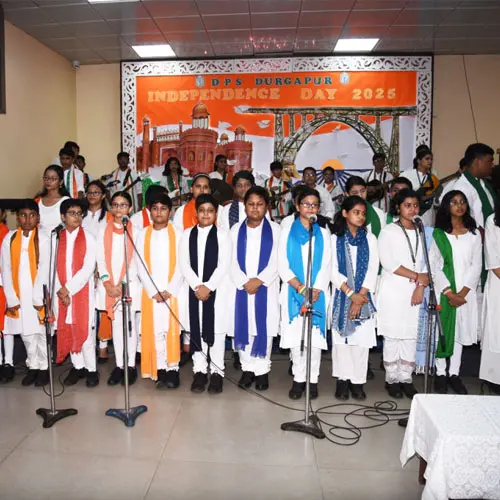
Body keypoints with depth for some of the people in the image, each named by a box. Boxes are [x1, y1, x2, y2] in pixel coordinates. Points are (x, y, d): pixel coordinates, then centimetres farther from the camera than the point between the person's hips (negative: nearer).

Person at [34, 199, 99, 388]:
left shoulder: (88, 239, -1)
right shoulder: (54, 239, 5)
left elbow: (88, 268, -8)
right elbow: (46, 267, -1)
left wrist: (69, 288, -12)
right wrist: (61, 290, -9)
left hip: (83, 292, -2)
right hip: (60, 292, 2)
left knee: (85, 330, 0)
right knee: (66, 331, 8)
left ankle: (91, 368, 13)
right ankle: (77, 366, 23)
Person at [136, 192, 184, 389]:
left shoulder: (177, 234, 3)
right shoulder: (143, 235, 8)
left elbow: (181, 266, -2)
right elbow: (141, 267, 3)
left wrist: (170, 290, -11)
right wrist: (153, 291, -7)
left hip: (172, 292, -1)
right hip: (150, 293, 2)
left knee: (172, 330, -3)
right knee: (155, 331, 1)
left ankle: (172, 372, 2)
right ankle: (160, 372, 8)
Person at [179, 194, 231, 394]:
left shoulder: (222, 234, 1)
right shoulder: (187, 234, 8)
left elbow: (224, 265, -7)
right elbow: (184, 264, 0)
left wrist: (208, 287, -14)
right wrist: (198, 286, -11)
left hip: (216, 290, -2)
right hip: (193, 289, 2)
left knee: (216, 330, 1)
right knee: (196, 330, 6)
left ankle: (216, 372, 11)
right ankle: (199, 370, 16)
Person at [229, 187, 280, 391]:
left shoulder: (275, 230, 3)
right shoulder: (236, 230, 8)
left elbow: (276, 261, -3)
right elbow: (231, 261, 2)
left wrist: (259, 280, -14)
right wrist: (244, 282, -12)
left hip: (265, 287, -1)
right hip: (241, 287, 2)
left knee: (264, 328, 0)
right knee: (242, 328, 3)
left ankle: (262, 370, 12)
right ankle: (248, 368, 16)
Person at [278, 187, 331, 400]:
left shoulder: (323, 234, 11)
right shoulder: (287, 232, 7)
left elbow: (326, 267, 4)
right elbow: (282, 266, 0)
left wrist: (315, 291, -9)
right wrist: (301, 288, -11)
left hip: (317, 293, 1)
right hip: (293, 292, 0)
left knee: (315, 336, -1)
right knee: (295, 336, 0)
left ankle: (312, 379, 9)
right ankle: (298, 379, 11)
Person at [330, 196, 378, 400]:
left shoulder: (370, 239, 6)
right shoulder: (335, 238, 1)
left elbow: (372, 270, 0)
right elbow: (333, 271, -5)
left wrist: (360, 296, -10)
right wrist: (351, 294, -12)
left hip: (364, 297, 1)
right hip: (341, 296, -1)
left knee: (362, 339, 1)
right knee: (341, 338, 2)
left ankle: (357, 381, 12)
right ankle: (342, 380, 14)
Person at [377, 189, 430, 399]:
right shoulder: (388, 232, 0)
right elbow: (388, 263, -10)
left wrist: (421, 287, -9)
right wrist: (417, 276, -9)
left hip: (415, 292, 4)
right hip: (393, 291, -3)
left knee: (411, 335, 5)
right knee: (392, 336, 2)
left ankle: (406, 378, 15)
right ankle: (391, 378, 12)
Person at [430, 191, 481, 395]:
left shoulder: (474, 233, 7)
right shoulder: (438, 233, 1)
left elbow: (476, 266, 1)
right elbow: (433, 266, -4)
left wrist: (462, 292, -9)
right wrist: (449, 292, -12)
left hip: (465, 291, 2)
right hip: (443, 290, -2)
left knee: (460, 330, 7)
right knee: (441, 330, 3)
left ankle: (454, 373, 16)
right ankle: (440, 373, 12)